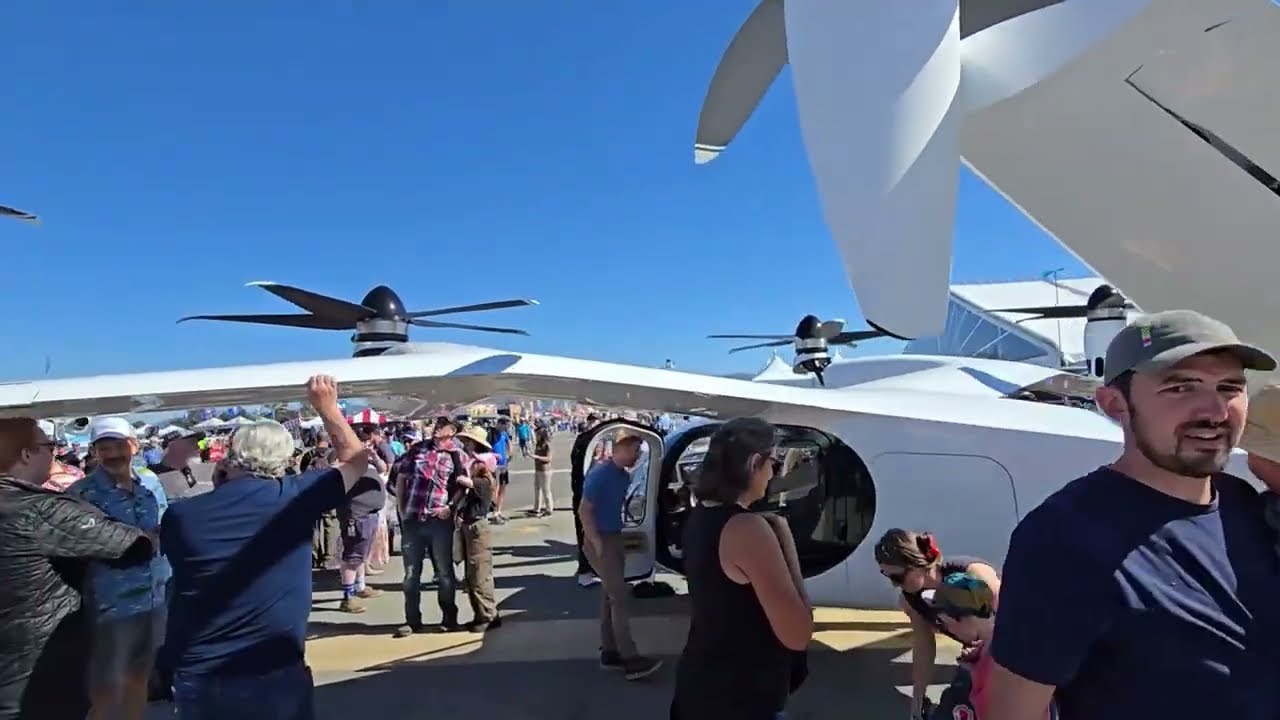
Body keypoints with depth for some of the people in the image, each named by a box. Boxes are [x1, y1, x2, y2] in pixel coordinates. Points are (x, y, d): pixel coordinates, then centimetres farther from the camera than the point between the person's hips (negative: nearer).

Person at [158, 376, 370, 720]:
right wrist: (326, 406, 16)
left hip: (196, 676, 3)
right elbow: (356, 459, 6)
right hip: (275, 674, -3)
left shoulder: (181, 515, -3)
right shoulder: (293, 497, -9)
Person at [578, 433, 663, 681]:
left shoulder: (624, 476, 8)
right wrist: (597, 542, -19)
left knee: (610, 596, 13)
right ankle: (631, 660, -7)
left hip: (615, 538, 8)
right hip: (600, 541, -8)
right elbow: (584, 511, -17)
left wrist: (615, 539, 12)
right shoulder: (600, 474, -17)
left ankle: (609, 652, 22)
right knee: (620, 596, -10)